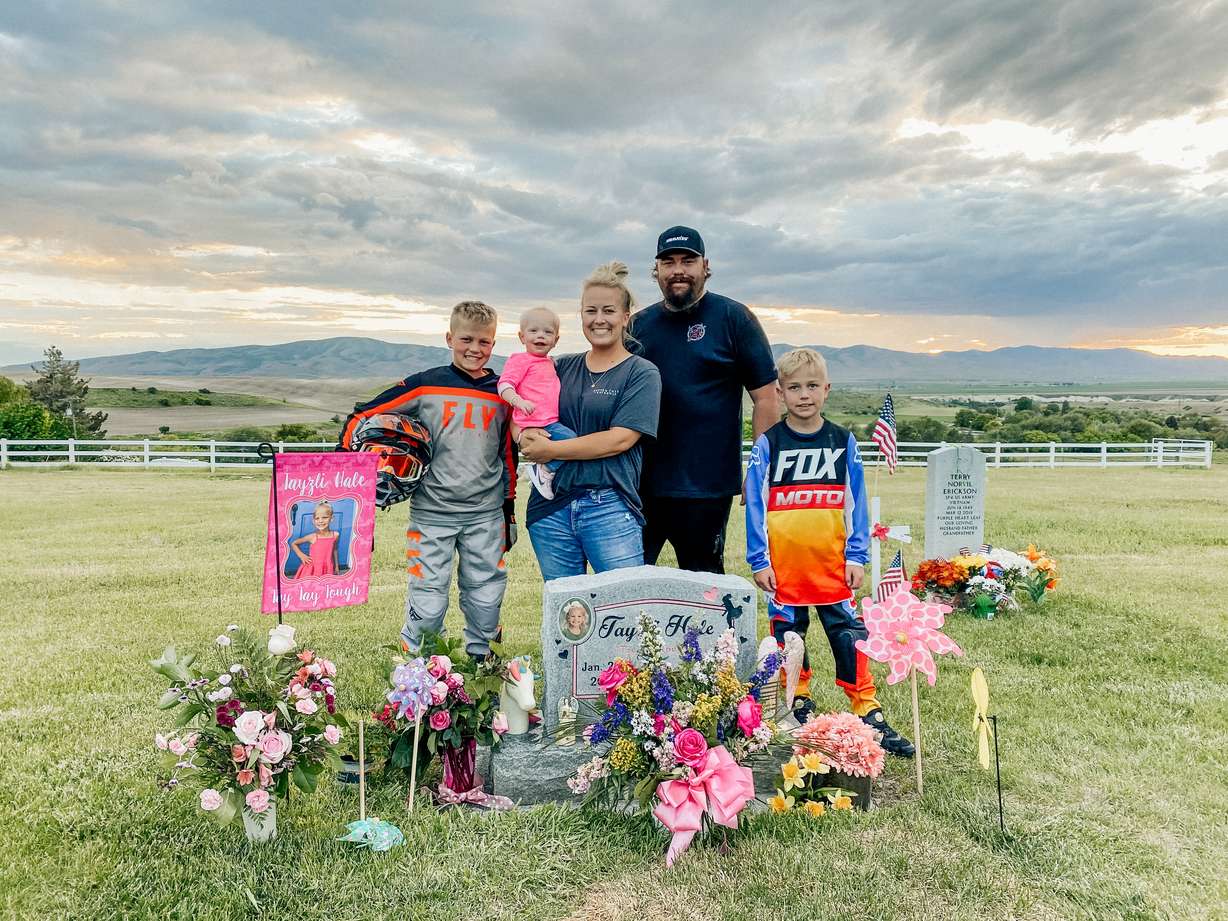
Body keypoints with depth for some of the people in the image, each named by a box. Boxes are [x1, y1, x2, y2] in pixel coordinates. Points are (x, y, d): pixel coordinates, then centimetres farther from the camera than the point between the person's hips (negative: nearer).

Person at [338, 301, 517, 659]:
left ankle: (480, 658, 29)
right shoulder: (424, 386, -4)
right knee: (428, 600, 2)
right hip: (431, 512, -2)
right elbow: (360, 417, 0)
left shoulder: (503, 393, 5)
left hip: (487, 515, 3)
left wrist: (509, 507, 15)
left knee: (486, 597, 10)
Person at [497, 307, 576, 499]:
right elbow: (504, 385, -15)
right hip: (535, 424, -9)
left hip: (551, 422, 9)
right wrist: (519, 401, -32)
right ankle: (545, 472, -11)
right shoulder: (520, 360, -3)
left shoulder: (549, 363, 23)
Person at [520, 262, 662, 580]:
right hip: (550, 507, 4)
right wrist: (525, 435, -10)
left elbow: (619, 440, -12)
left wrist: (550, 450, -12)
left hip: (610, 508, -4)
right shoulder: (562, 367, 13)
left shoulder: (642, 373, 0)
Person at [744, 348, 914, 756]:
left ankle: (870, 714, 12)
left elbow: (856, 504, 6)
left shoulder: (843, 442, 4)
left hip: (833, 565, 1)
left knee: (850, 636, 2)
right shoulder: (768, 444, -2)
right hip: (784, 566, -1)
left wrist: (856, 556, 2)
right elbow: (754, 504, -2)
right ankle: (799, 706, 26)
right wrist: (759, 560, -5)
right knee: (788, 637, 10)